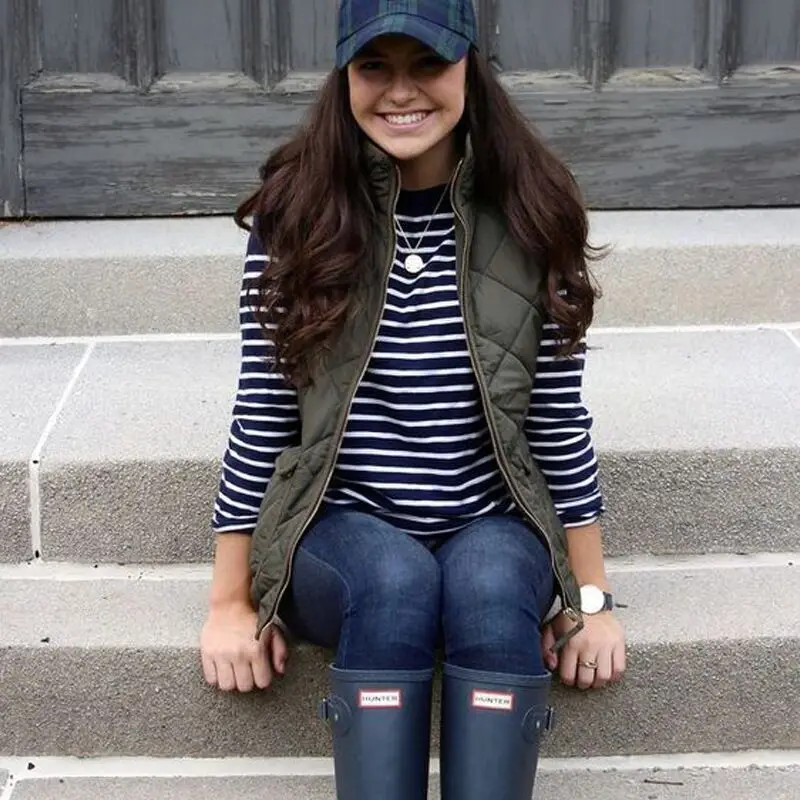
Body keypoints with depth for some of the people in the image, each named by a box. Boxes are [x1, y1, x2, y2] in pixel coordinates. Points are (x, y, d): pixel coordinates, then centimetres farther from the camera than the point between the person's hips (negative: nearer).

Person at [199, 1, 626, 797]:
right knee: (396, 583, -33)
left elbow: (560, 419, 1)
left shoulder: (527, 219, -3)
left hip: (491, 534, 1)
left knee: (489, 586, -32)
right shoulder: (297, 216, -5)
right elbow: (261, 415, -2)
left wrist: (591, 598, 3)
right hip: (341, 533, -1)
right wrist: (231, 602, 0)